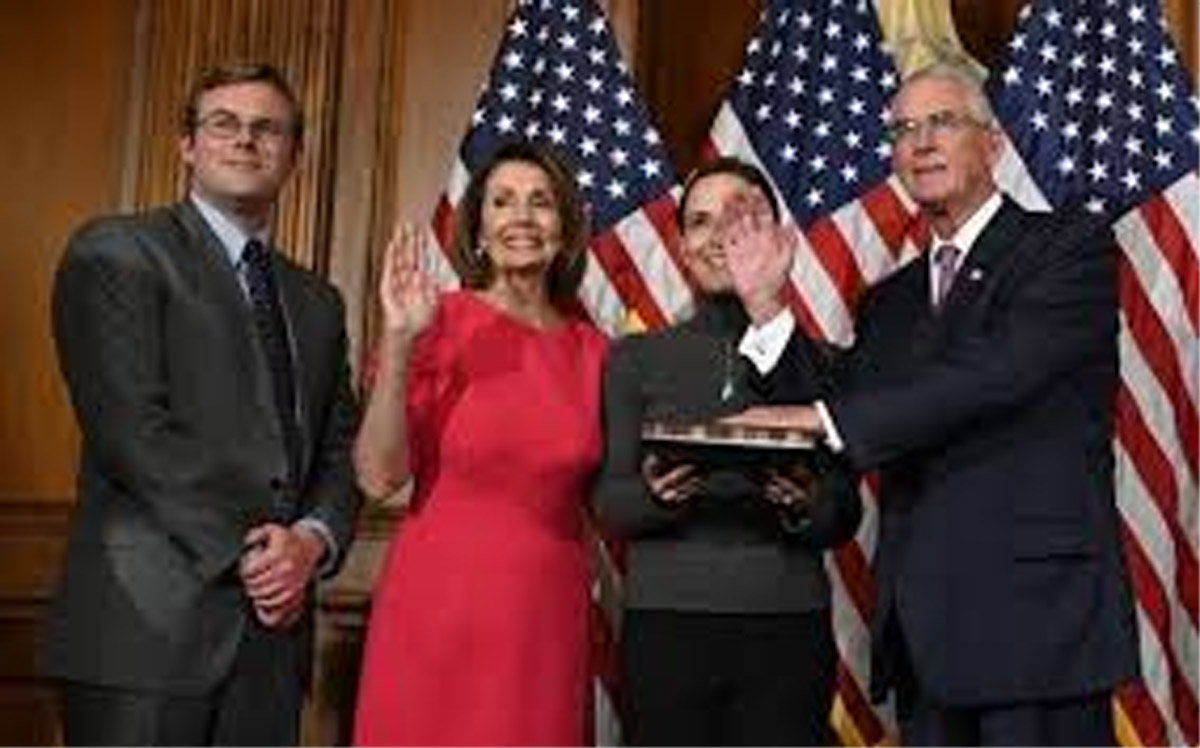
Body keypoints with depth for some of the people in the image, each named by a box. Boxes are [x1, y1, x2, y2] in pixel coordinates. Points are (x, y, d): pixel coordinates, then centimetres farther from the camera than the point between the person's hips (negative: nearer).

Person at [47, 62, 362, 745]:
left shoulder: (317, 301, 19)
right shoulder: (115, 252, 0)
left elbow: (343, 451, 14)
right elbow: (131, 429, -11)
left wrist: (313, 541, -6)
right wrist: (248, 547, -13)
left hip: (273, 626, 5)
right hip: (148, 622, -5)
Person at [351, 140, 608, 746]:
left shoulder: (592, 349, 6)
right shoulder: (442, 324, -5)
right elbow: (379, 477, -12)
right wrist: (398, 341, -20)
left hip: (550, 616, 3)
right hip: (444, 605, -3)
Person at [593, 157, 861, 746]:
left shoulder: (818, 361, 7)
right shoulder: (636, 358, 8)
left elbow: (844, 521, 7)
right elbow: (608, 505, 4)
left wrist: (807, 507, -14)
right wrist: (654, 494, -16)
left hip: (787, 631, 0)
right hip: (665, 628, 0)